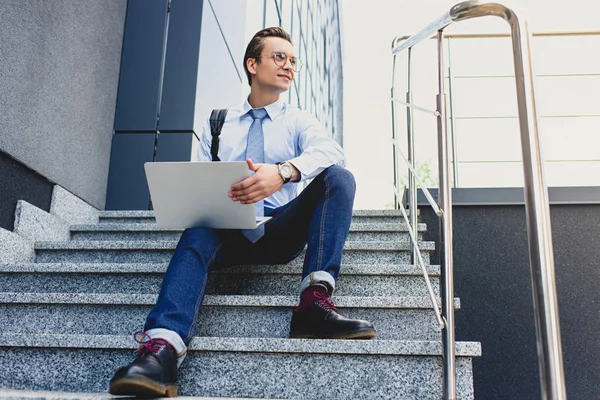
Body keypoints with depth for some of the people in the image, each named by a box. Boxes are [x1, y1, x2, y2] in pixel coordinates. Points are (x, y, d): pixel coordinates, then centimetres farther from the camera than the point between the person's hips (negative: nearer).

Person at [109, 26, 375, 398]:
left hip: (281, 229, 0)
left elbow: (331, 152, -10)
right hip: (229, 232, 0)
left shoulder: (300, 121, 14)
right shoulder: (218, 124, 20)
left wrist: (283, 171, -31)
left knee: (338, 178, -23)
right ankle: (161, 350, -52)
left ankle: (315, 303, -37)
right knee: (197, 235, -33)